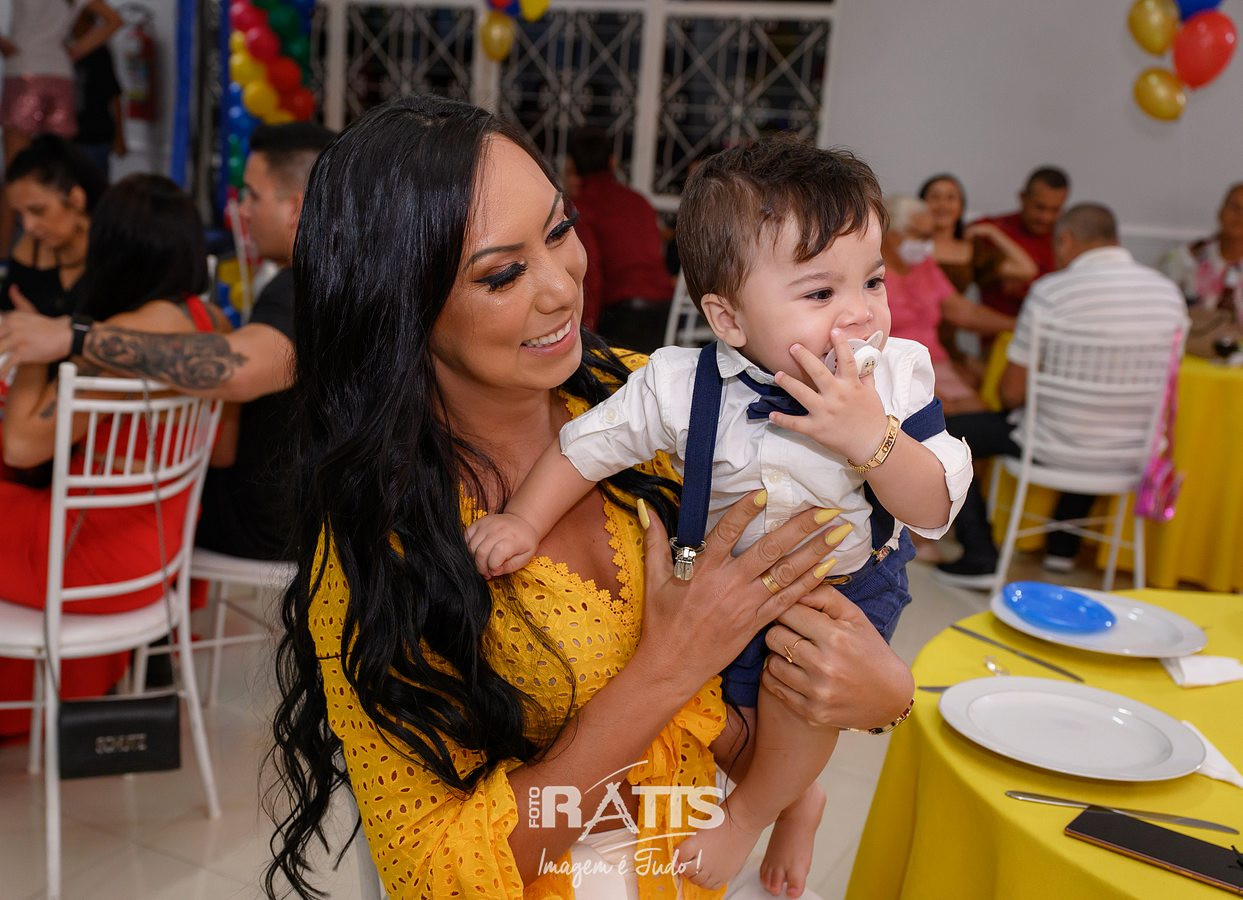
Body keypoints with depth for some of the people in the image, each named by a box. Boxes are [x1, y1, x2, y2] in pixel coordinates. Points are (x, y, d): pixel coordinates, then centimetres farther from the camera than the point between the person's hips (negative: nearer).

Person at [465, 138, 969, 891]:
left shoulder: (899, 376, -20)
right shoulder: (682, 386, -23)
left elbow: (936, 510, -22)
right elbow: (588, 444, -11)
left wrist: (872, 438, -38)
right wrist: (523, 521, -20)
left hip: (853, 582, -1)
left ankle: (753, 810, 4)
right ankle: (796, 794, 44)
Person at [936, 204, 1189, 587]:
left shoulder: (1052, 290, -16)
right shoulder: (1169, 291, 2)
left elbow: (1012, 393, -12)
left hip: (1062, 448, -6)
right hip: (1135, 452, 6)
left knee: (948, 432, 11)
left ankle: (980, 559, 12)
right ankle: (1063, 547, 44)